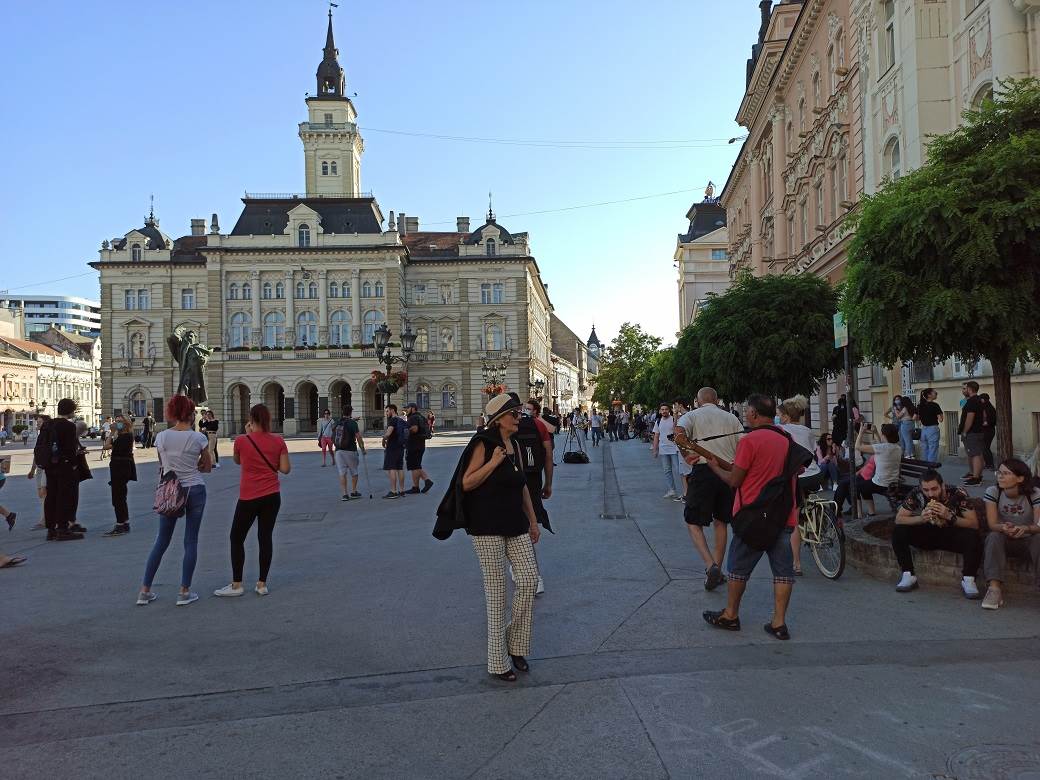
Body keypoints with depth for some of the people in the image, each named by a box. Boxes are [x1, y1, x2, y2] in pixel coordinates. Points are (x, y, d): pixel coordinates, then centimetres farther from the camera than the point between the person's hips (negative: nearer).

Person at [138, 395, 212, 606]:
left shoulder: (161, 437, -3)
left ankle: (145, 591, 17)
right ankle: (184, 592, 8)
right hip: (195, 491, -2)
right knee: (191, 541, 6)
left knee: (161, 541, 15)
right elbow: (207, 467, 3)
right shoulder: (198, 438, -9)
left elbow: (163, 466, 10)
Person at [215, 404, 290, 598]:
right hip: (272, 496, 3)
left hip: (249, 498, -3)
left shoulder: (241, 440, -10)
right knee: (266, 537, 8)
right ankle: (262, 584, 12)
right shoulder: (278, 441, -4)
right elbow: (285, 469, -5)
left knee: (237, 538, 10)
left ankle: (236, 585, 12)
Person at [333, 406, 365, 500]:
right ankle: (354, 492, 20)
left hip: (338, 451, 4)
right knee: (354, 472, 13)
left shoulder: (337, 423, 7)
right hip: (350, 450, -3)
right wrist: (362, 449, 3)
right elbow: (358, 437, -8)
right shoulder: (352, 423, -7)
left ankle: (345, 494, -2)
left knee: (342, 473, 3)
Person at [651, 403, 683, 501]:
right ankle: (671, 490, 14)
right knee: (667, 470, 7)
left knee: (676, 470, -4)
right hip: (663, 449, 5)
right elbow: (656, 436, 13)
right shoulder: (658, 421, 9)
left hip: (674, 449, -5)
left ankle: (680, 492, -1)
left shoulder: (674, 420, -5)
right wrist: (654, 450, 11)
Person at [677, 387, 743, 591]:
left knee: (693, 523, 4)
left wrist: (686, 455, -11)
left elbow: (679, 431, -14)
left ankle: (710, 566, -14)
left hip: (703, 471, -3)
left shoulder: (691, 415, 9)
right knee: (720, 522, 17)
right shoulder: (731, 418, 18)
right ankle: (717, 571, 21)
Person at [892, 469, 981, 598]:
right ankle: (908, 576, -16)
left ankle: (968, 579, -21)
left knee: (973, 536, -32)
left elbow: (974, 524, -20)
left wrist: (949, 516, -35)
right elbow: (898, 519, -14)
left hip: (952, 536, -1)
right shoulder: (916, 494, -16)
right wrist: (920, 518, -32)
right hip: (927, 534, 2)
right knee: (898, 531, -23)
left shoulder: (958, 494, -20)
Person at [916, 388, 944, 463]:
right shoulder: (934, 405, -12)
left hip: (923, 429, 6)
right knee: (932, 453, -2)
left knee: (924, 452, 12)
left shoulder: (920, 406, 6)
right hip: (933, 429, -6)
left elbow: (917, 418, 10)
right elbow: (940, 419, -15)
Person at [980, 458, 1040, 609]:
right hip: (1003, 539, 1)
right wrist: (1003, 527, -41)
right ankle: (995, 588, -40)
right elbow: (992, 524, -16)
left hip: (1027, 539, -1)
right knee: (993, 536, -32)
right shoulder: (992, 492, -9)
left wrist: (1025, 528, -45)